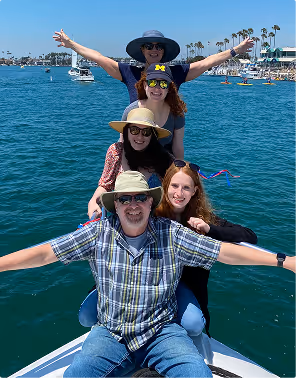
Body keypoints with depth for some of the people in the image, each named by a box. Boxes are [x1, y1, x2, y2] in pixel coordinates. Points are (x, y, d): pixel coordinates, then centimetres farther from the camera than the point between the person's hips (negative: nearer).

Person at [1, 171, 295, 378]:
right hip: (110, 334, 1)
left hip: (161, 331, 0)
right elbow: (45, 253, -4)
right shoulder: (99, 233, -4)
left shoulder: (172, 234, -6)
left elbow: (225, 252, -6)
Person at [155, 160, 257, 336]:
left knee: (194, 325, -22)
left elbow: (251, 237, -16)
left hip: (183, 282, 2)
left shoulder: (202, 216, -11)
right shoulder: (152, 211, -16)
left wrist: (209, 229, -28)